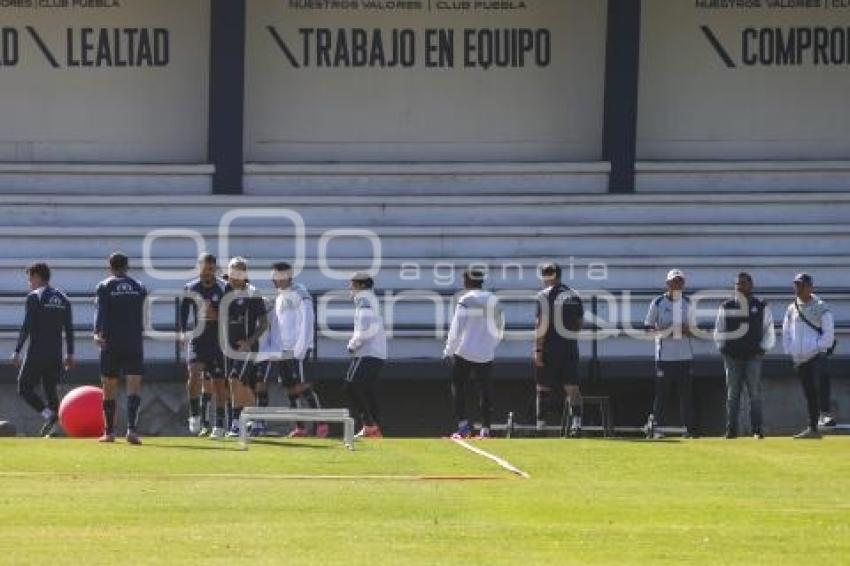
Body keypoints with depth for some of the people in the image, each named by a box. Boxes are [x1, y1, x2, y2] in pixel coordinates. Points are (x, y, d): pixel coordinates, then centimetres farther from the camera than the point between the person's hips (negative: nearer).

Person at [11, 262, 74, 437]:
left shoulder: (34, 297, -6)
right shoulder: (62, 299, 12)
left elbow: (26, 327, -12)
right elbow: (69, 329, 10)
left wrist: (17, 352, -9)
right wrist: (70, 354, 13)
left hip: (37, 352, -6)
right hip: (56, 354, 6)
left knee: (24, 388, 1)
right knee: (51, 390, 11)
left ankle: (48, 414, -18)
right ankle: (52, 428, 3)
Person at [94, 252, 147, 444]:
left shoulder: (104, 287, 2)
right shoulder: (139, 288, 12)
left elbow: (100, 311, -13)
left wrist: (98, 332, -24)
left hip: (111, 342, -1)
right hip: (134, 343, 1)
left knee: (109, 387, 9)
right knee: (134, 385, -6)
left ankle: (109, 432, 14)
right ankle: (132, 428, -25)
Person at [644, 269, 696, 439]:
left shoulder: (686, 303, 12)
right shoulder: (658, 303, -1)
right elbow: (648, 327, 1)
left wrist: (688, 330, -4)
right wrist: (662, 332, -18)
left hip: (685, 353, 4)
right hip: (665, 354, -4)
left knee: (687, 392, 2)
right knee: (662, 392, -5)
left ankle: (689, 428, 3)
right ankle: (656, 426, 2)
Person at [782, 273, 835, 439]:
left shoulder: (821, 308, -2)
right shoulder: (791, 309, 14)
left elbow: (828, 334, -6)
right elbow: (786, 333, 20)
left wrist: (814, 349, -14)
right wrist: (790, 351, 6)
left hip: (816, 356, -6)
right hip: (799, 358, 6)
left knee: (814, 391, -14)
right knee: (808, 393, 7)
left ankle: (813, 428, -19)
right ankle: (813, 429, 9)